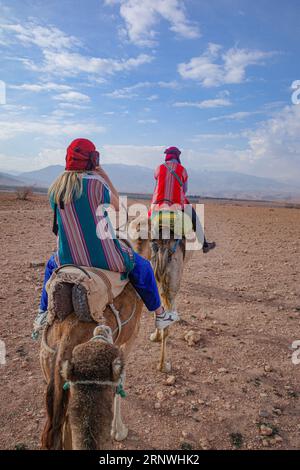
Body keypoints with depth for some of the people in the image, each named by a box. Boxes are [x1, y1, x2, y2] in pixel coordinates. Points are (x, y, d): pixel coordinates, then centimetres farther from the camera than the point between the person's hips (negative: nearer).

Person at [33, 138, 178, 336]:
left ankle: (43, 314, 43)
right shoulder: (97, 183, -14)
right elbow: (119, 206, 2)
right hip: (103, 255, -4)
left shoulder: (55, 188, 0)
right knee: (142, 267, 19)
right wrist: (106, 177, 5)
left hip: (69, 257, 4)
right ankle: (160, 314, 30)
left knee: (51, 265, 38)